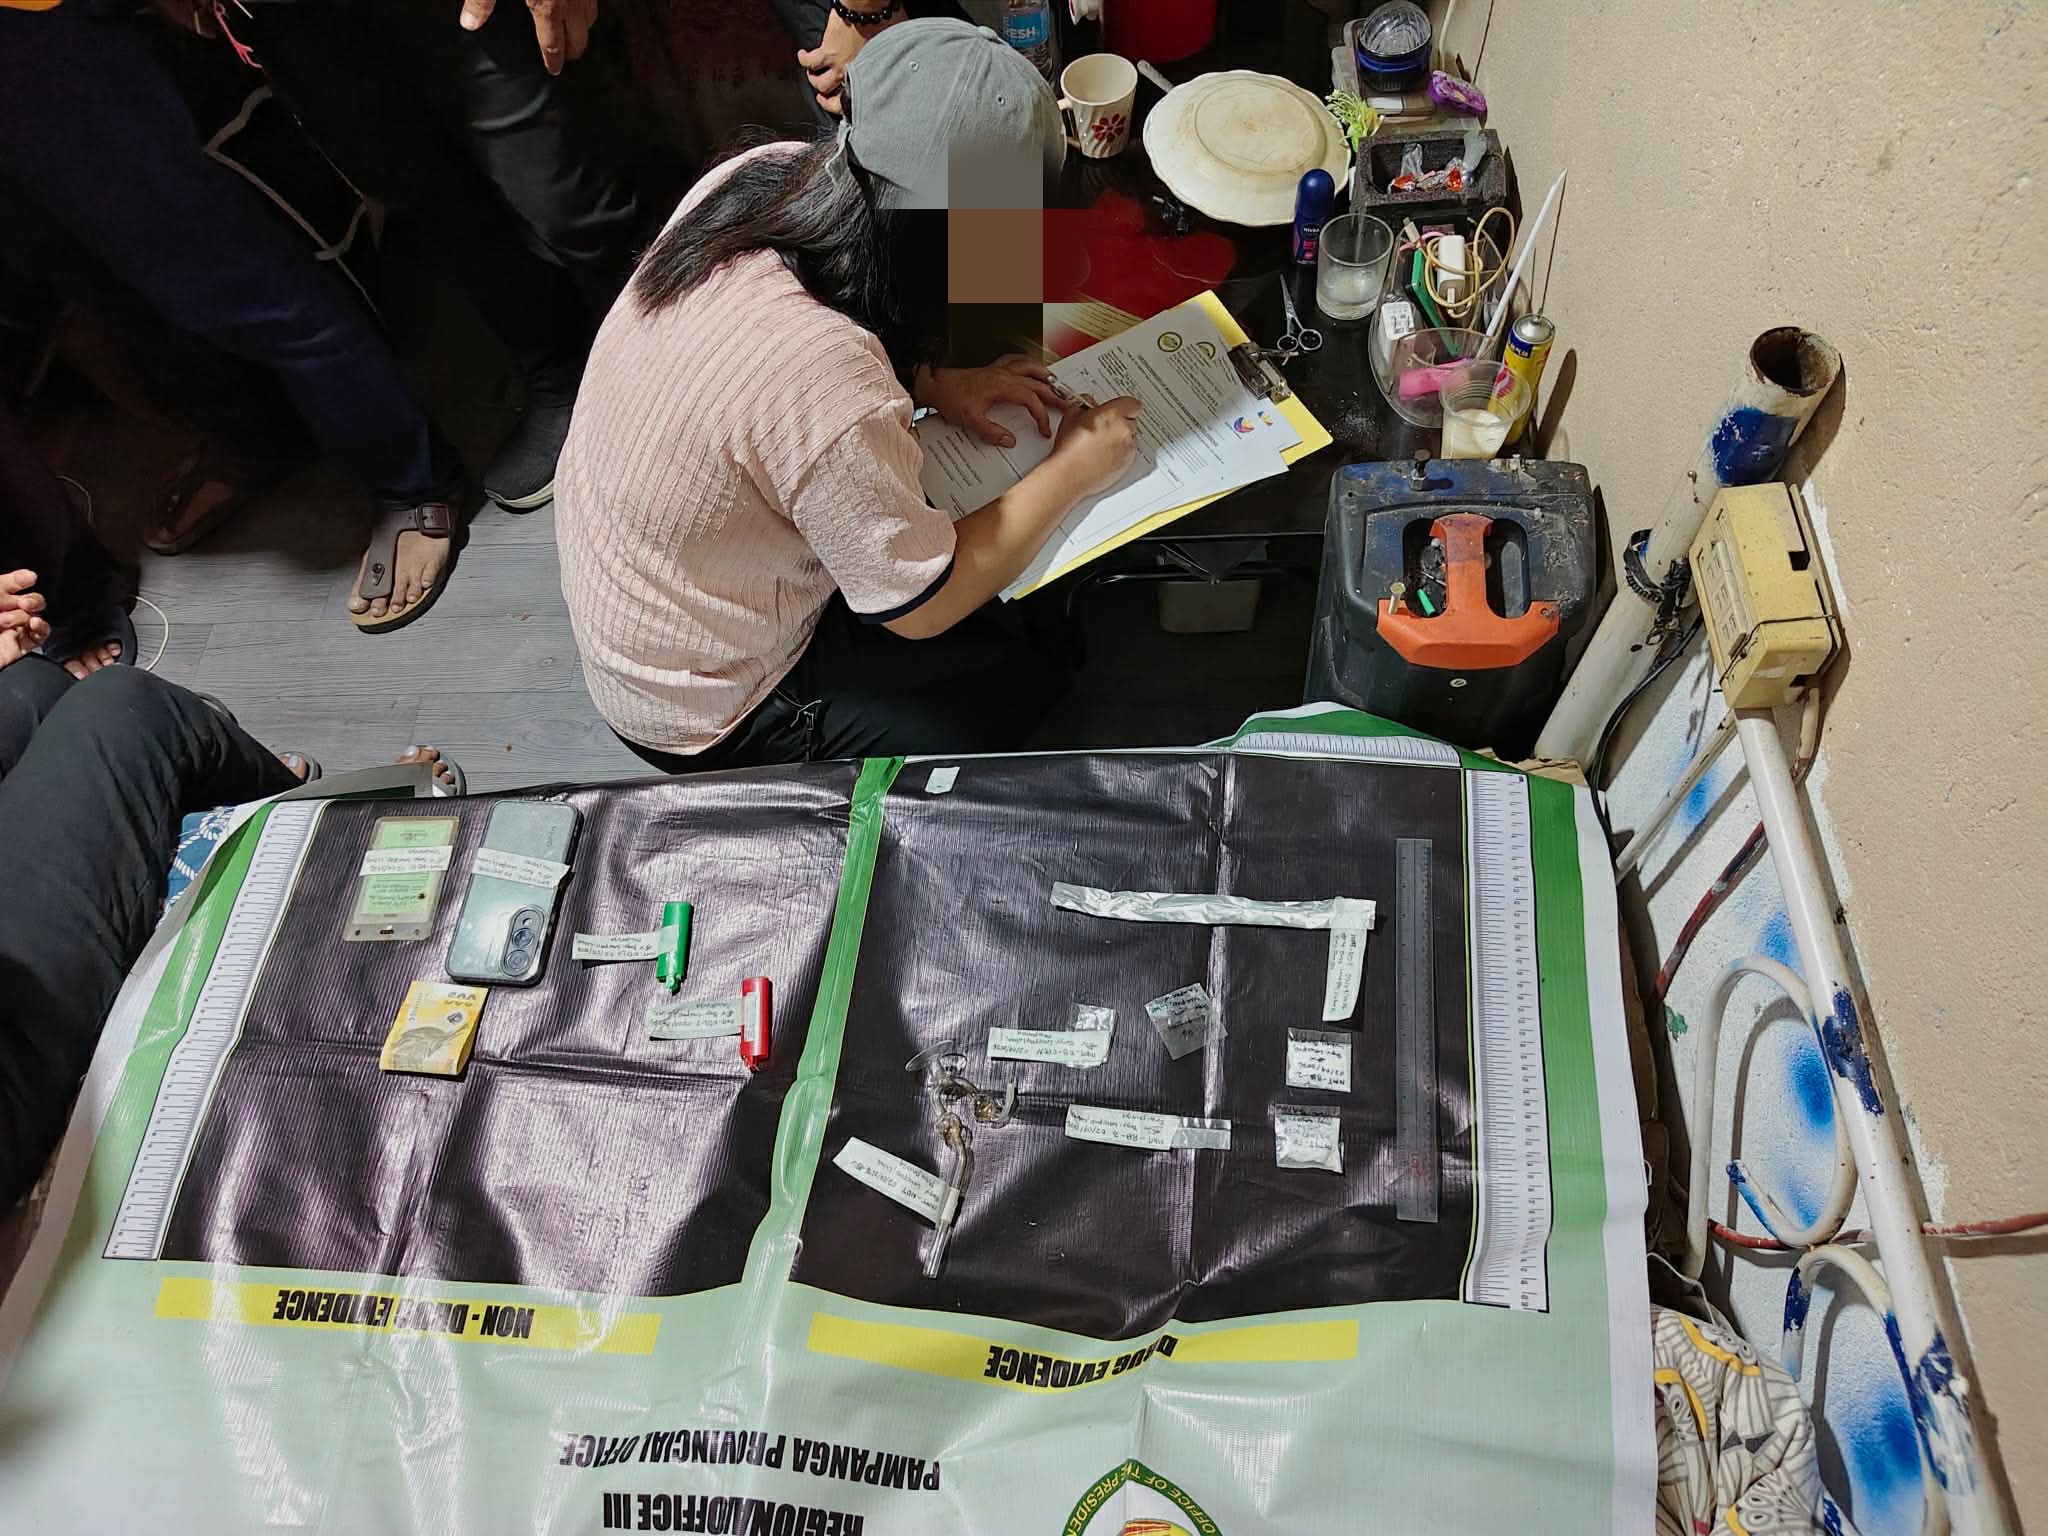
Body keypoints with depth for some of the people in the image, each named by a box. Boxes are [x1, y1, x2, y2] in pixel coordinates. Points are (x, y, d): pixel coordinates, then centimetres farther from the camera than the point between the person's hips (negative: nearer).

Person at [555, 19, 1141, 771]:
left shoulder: (764, 174, -17)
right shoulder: (830, 396, -40)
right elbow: (921, 605, -24)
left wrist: (934, 383, -5)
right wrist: (1071, 472, -14)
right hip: (704, 713, -7)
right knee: (1024, 695, 8)